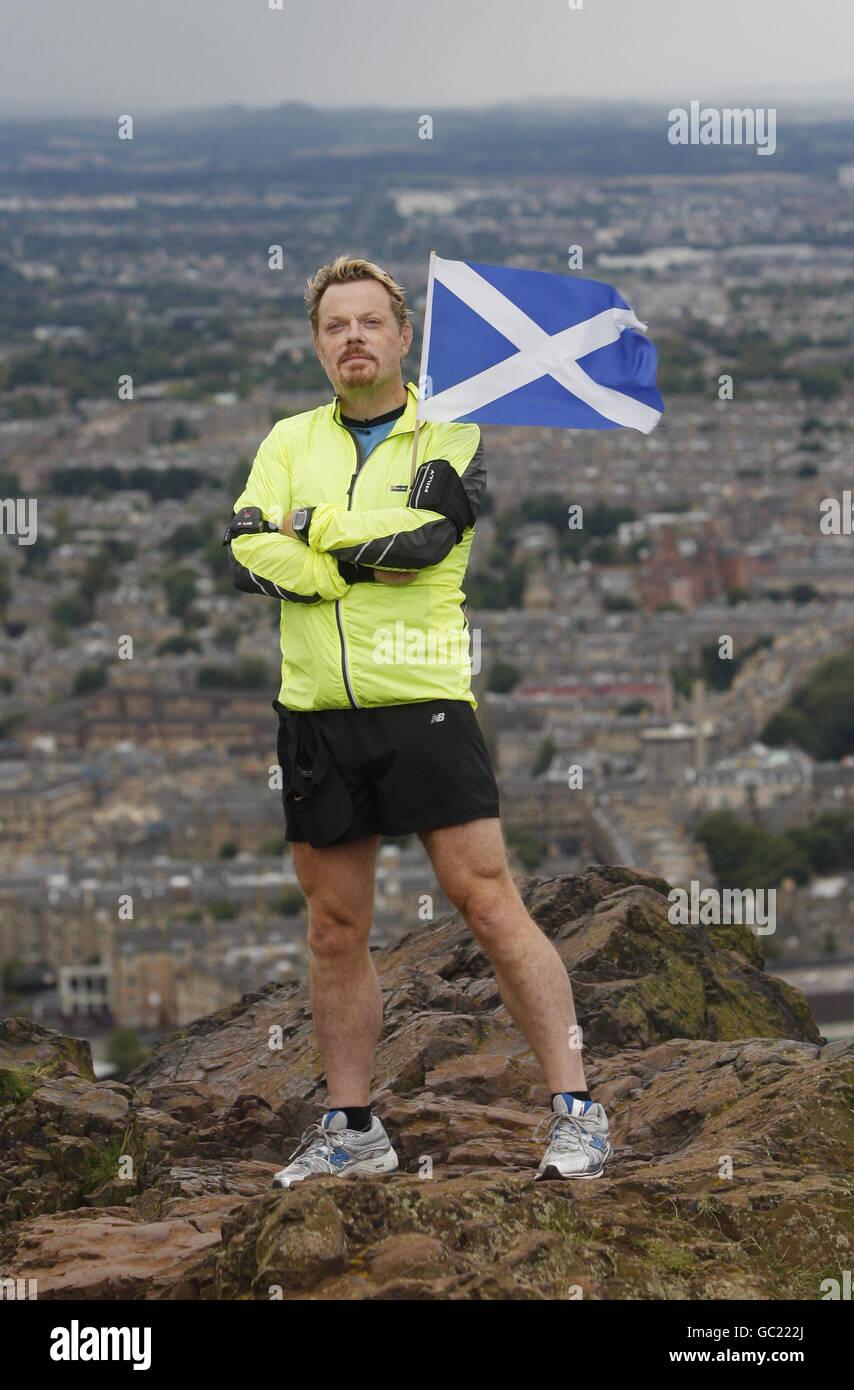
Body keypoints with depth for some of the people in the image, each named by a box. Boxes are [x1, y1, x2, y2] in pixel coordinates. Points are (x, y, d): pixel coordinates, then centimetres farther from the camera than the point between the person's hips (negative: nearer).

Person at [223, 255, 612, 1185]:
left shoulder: (451, 440, 4)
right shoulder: (290, 441, 13)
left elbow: (423, 534, -15)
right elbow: (246, 552, -2)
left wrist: (312, 527, -5)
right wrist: (372, 556, -11)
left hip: (423, 700, -4)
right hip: (316, 714, 4)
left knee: (487, 901, -9)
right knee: (336, 927, 8)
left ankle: (576, 1110, -5)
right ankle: (351, 1128, 18)